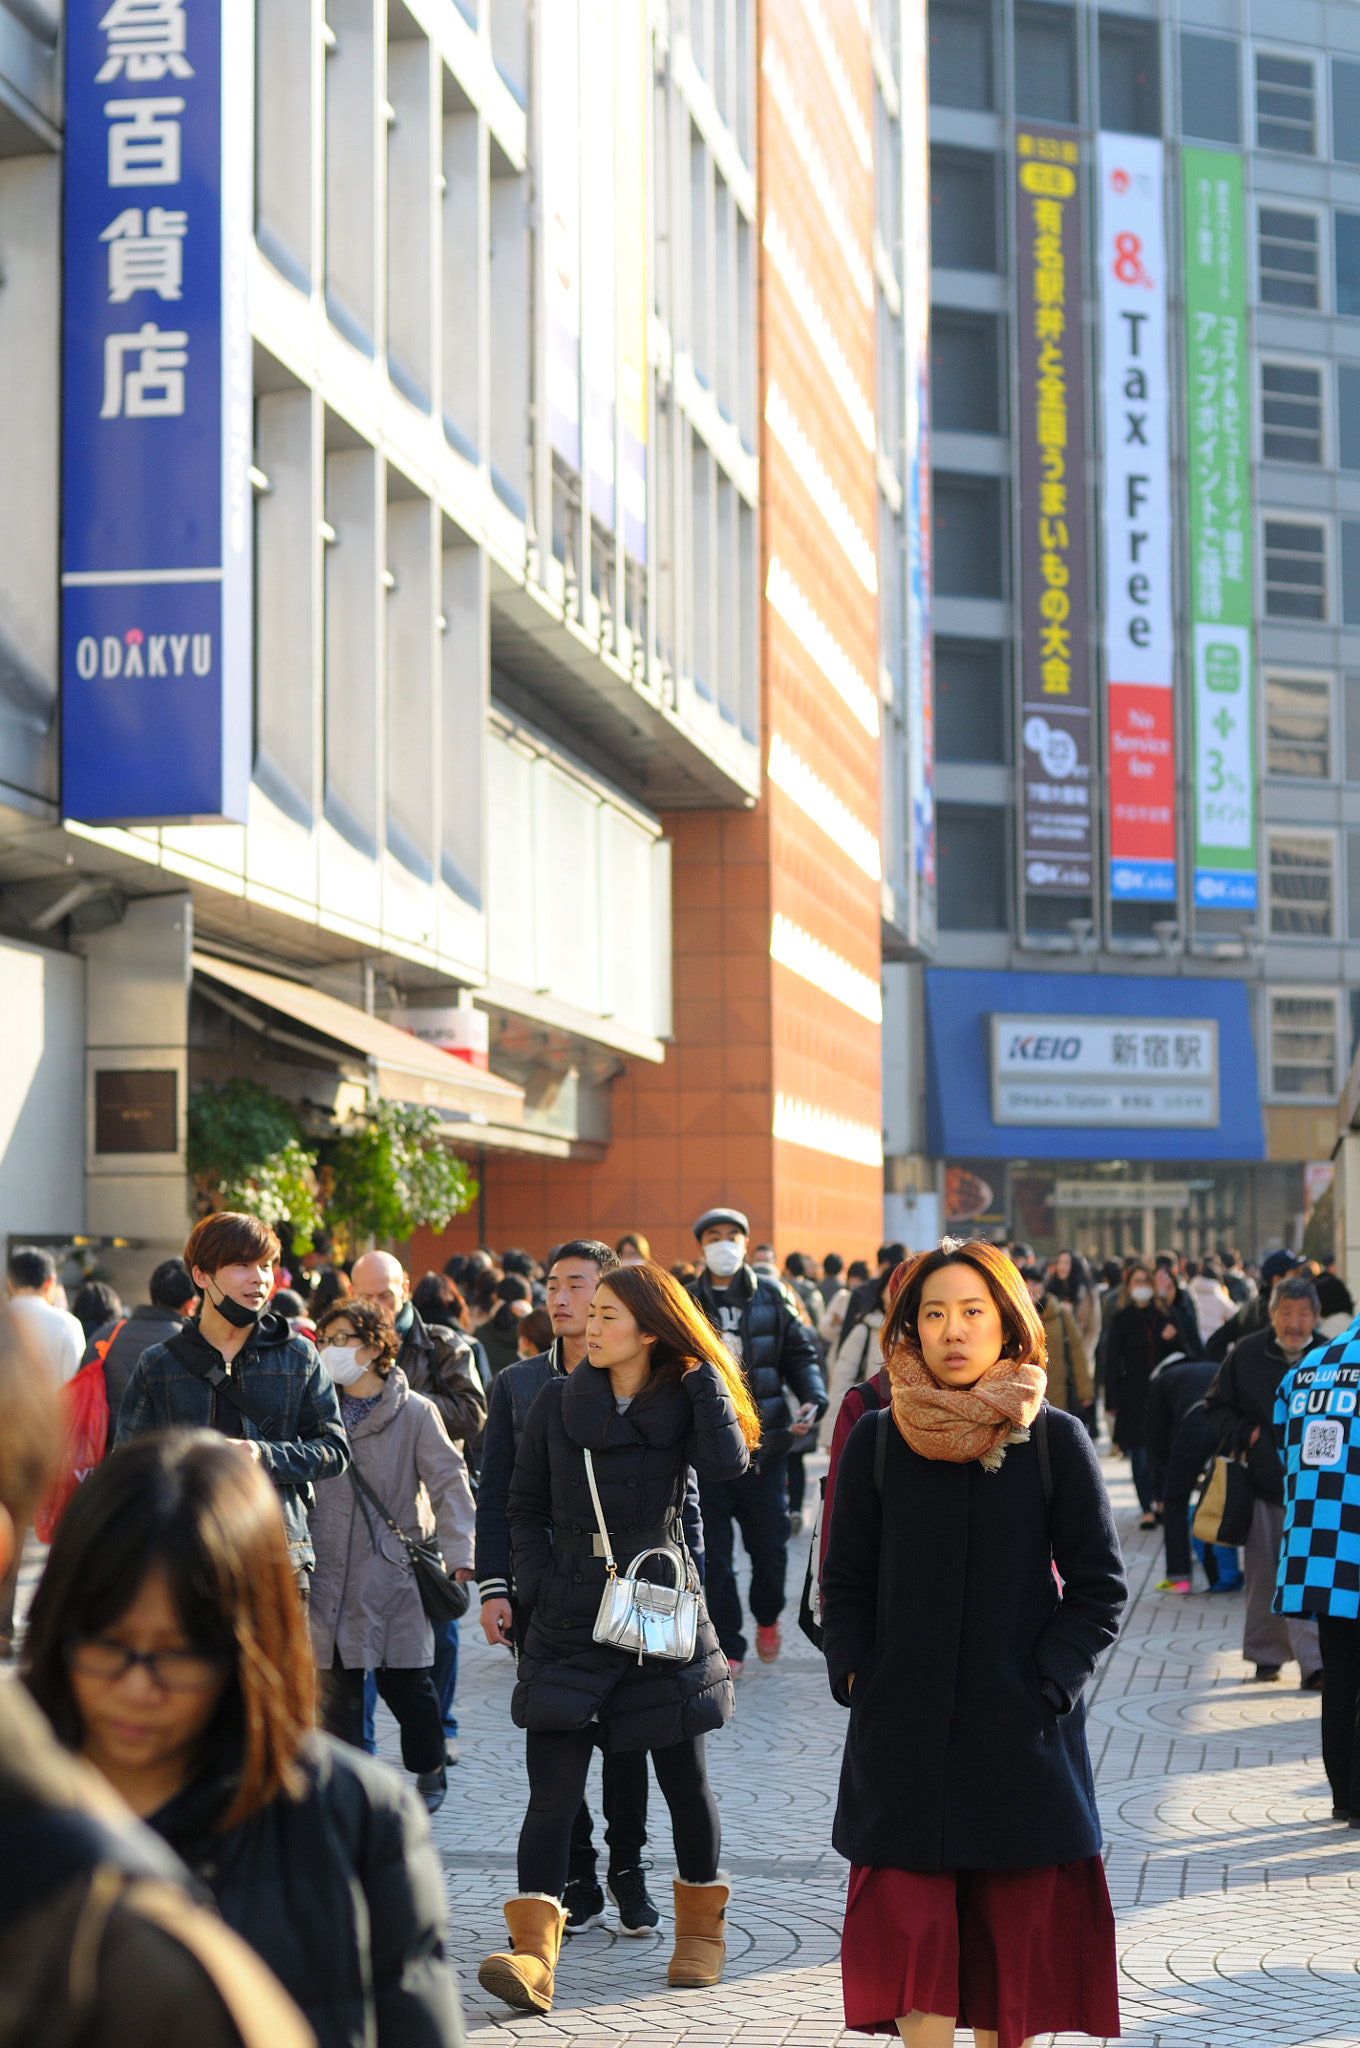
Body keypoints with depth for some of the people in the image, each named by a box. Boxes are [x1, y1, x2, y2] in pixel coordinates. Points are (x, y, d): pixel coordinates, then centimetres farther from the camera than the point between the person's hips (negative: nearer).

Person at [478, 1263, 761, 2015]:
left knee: (683, 1779, 10)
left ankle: (700, 1927, 29)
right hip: (569, 1619, 1)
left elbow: (727, 1462, -20)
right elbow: (525, 1504, 10)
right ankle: (532, 1955, -12)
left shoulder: (682, 1403, 1)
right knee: (552, 1790, -8)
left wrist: (703, 1371, -11)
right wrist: (537, 1580, -3)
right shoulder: (558, 1401, 5)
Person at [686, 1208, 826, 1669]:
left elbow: (800, 1354, 8)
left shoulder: (771, 1299, 7)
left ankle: (767, 1618, 35)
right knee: (714, 1556, 0)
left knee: (770, 1548, 7)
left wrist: (812, 1400, -9)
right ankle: (727, 1645, 11)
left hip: (764, 1446, 1)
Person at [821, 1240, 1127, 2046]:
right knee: (909, 1927, -6)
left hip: (1020, 1738, -1)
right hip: (903, 1736, 1)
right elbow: (845, 1585, 8)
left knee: (1013, 1930, 7)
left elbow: (1100, 1587, -1)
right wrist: (859, 1680, -3)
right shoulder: (877, 1442, 1)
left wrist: (1043, 1689, -9)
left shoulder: (1055, 1442, -3)